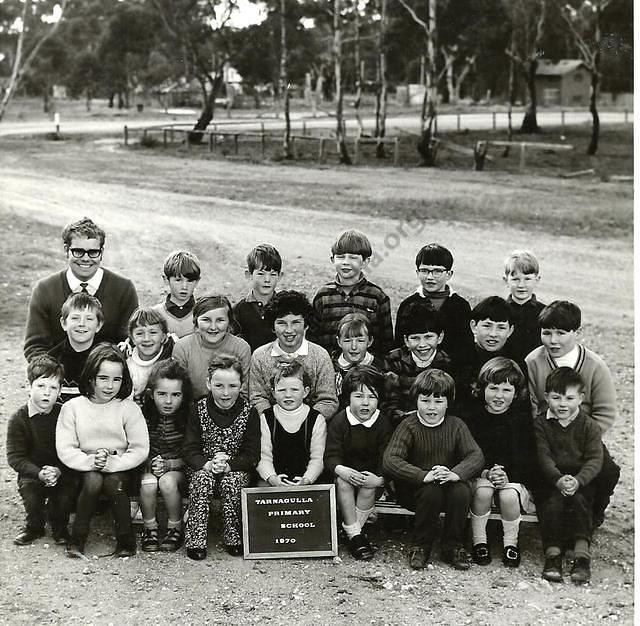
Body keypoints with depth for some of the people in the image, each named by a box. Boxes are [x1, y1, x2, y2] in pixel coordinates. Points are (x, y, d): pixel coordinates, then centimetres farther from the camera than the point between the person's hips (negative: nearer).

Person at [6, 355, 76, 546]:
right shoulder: (19, 419, -8)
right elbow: (15, 457, -10)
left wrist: (58, 471, -25)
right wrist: (39, 473, -25)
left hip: (61, 471, 0)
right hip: (31, 472, 0)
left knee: (68, 491, -25)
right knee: (29, 488, -28)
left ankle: (59, 525, 8)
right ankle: (34, 526, 3)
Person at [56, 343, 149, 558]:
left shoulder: (129, 408, -3)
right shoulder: (72, 407, 0)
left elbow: (140, 450, -7)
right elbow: (65, 449, -5)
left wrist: (112, 463, -20)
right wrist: (90, 461, -20)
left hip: (120, 469, -1)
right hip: (86, 469, 1)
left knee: (113, 482, -31)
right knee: (93, 480, -31)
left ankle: (126, 538, -13)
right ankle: (77, 538, -14)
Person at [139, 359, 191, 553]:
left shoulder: (188, 417, -12)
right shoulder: (143, 415, -9)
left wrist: (169, 464, -23)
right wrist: (150, 464, -22)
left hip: (177, 468, -1)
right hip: (149, 467, 1)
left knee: (167, 482, -33)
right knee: (148, 484, -32)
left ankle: (175, 529, -6)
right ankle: (150, 529, -6)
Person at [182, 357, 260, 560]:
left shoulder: (249, 413, -4)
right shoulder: (199, 410, -2)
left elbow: (252, 455, -6)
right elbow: (189, 450, -4)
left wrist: (228, 465, -22)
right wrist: (207, 464, -24)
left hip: (236, 472, -1)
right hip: (204, 469, 1)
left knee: (232, 481, -32)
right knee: (202, 479, -31)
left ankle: (234, 537, -17)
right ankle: (195, 540, -26)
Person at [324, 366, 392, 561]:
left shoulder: (383, 423, -5)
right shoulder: (339, 421, -6)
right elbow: (331, 455, -11)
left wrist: (380, 479, -28)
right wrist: (341, 470, -34)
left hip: (371, 475, 0)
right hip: (345, 472, 0)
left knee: (369, 486, -31)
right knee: (342, 481, -31)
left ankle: (351, 529, -17)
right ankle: (355, 536, -25)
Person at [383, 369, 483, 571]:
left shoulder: (456, 425, 0)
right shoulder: (409, 426, -9)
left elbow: (476, 455, -11)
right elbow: (390, 461, -22)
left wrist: (455, 473, -33)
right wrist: (424, 476, -36)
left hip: (449, 484, 3)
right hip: (413, 489, -2)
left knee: (462, 491, -29)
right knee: (432, 491, -34)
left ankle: (453, 546, -7)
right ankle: (421, 547, -12)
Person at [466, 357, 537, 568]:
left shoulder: (523, 419, -1)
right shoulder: (472, 417, -1)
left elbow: (529, 458, -4)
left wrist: (508, 475, -21)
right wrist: (486, 472, -23)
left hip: (514, 477, 0)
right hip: (479, 475, 0)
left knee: (509, 496, -33)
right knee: (483, 491, -33)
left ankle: (511, 543, -5)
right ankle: (479, 542, -11)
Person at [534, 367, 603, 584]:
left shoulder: (589, 425, 2)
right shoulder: (540, 424, 2)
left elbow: (594, 460, -8)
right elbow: (543, 457, -9)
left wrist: (577, 481, -27)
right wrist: (559, 480, -28)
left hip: (582, 480, 0)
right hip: (550, 480, 0)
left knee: (579, 500, -28)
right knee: (552, 502, -27)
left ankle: (582, 555, -25)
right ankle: (552, 554, -21)